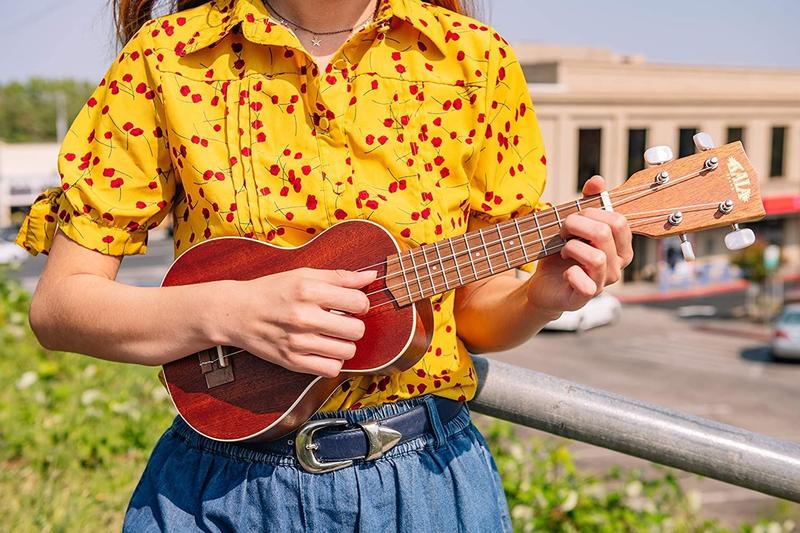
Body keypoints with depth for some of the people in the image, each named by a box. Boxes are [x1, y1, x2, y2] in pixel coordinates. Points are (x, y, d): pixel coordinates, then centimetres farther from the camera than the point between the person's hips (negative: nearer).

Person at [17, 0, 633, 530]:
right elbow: (57, 304, -8)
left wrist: (542, 298, -19)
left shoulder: (475, 59, -4)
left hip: (427, 477, 2)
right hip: (222, 483, -1)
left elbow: (477, 311, 2)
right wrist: (228, 312, -23)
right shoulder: (170, 55, -7)